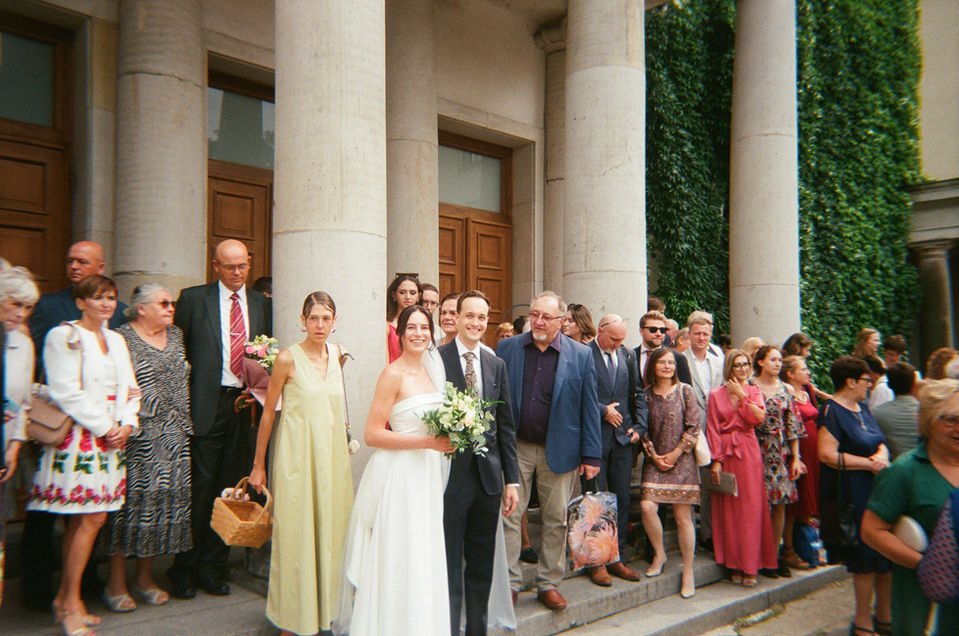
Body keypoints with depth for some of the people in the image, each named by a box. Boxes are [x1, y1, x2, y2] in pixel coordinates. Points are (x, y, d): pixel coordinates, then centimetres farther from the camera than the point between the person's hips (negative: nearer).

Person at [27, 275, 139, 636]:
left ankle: (66, 598, 15)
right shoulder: (63, 336, -4)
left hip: (112, 437, 6)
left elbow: (129, 389, 17)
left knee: (79, 521, 8)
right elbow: (66, 392, -11)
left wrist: (127, 423, 0)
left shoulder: (116, 340, 17)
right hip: (79, 436, -6)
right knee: (92, 518, -9)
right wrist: (103, 427, -11)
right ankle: (70, 601, 4)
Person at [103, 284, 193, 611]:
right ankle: (116, 581, 10)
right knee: (133, 497, -3)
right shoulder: (122, 338, -3)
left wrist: (184, 422, 13)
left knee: (166, 497, 6)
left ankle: (145, 576, 19)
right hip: (137, 435, -5)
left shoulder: (175, 335, 14)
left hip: (174, 436, 6)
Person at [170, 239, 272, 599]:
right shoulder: (193, 298, 4)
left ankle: (213, 567, 21)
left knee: (230, 488, 8)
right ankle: (184, 569, 14)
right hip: (206, 405, -3)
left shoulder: (261, 304, 13)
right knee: (199, 487, -1)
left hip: (245, 405, 3)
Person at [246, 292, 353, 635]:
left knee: (330, 530, 11)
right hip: (297, 453, -5)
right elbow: (269, 411, -3)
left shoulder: (337, 354, 5)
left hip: (332, 454, 5)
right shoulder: (288, 358, -9)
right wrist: (258, 465, 0)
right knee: (296, 533, 2)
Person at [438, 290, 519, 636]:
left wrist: (512, 479, 7)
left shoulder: (497, 365, 10)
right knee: (449, 566, 5)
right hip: (450, 474, -5)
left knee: (482, 567, 16)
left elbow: (506, 425, 10)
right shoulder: (435, 359, -6)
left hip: (488, 476, 5)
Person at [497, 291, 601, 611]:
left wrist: (591, 455, -3)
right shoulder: (507, 348, 1)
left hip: (559, 450, 0)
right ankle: (509, 583, 19)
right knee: (509, 515, 5)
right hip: (515, 447, 1)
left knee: (556, 519, 9)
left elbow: (589, 408, 0)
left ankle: (549, 583, 24)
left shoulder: (581, 355, -1)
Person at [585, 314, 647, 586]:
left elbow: (638, 395, 14)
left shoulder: (627, 356, 11)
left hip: (622, 437, 5)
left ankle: (617, 558, 20)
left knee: (622, 500, 9)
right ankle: (596, 561, 12)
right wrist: (602, 410, -14)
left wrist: (639, 426, 4)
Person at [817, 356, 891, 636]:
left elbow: (880, 443, 18)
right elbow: (827, 455, -21)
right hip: (852, 494, -8)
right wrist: (869, 463, -16)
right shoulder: (832, 411, -13)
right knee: (866, 556, -2)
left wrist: (882, 455, -6)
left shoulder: (862, 408, 14)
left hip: (874, 488, 8)